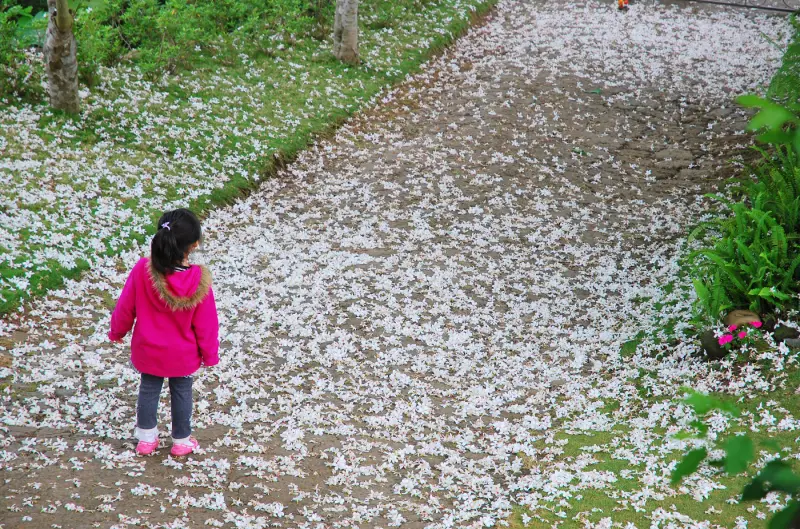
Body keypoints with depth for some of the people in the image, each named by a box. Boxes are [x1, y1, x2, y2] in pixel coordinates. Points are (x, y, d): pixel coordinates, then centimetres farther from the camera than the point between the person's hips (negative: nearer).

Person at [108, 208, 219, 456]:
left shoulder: (142, 271, -25)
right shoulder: (198, 281, -28)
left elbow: (125, 308, -9)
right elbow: (206, 324, -15)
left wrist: (116, 332, 11)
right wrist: (210, 356, 1)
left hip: (148, 351, 1)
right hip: (183, 356, -1)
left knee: (148, 390, 22)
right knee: (181, 393, 20)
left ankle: (146, 439, 37)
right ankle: (182, 441, 36)